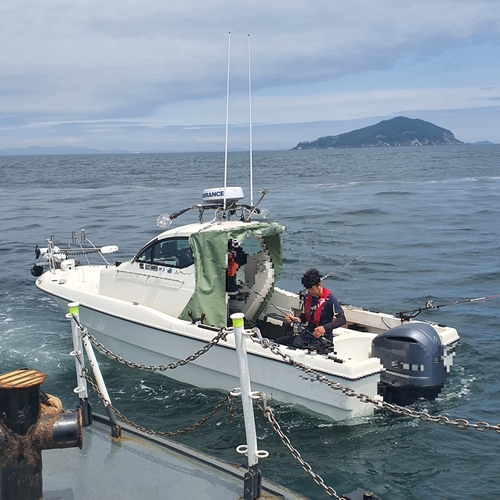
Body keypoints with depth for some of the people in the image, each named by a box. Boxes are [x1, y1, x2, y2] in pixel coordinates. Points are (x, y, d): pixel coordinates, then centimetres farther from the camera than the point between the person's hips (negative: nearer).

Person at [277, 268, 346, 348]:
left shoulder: (330, 299, -12)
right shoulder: (308, 296, 9)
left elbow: (342, 320, -16)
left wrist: (325, 328, -29)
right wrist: (295, 319, -3)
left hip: (322, 339, -7)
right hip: (306, 335, 7)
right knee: (277, 342, -3)